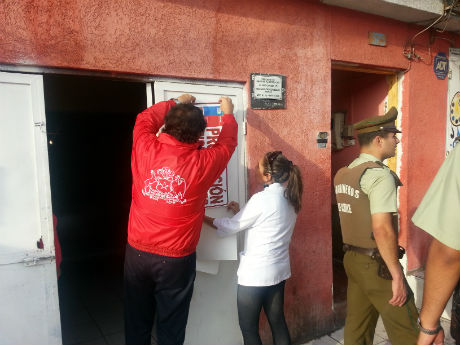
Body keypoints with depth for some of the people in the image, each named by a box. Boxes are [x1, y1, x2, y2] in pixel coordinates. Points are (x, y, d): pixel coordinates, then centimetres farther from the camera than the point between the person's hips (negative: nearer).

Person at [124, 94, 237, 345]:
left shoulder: (146, 149, -11)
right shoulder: (202, 163, -14)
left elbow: (145, 119, 12)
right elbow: (227, 143, 6)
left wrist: (174, 104, 24)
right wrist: (228, 114, 24)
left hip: (137, 252, 3)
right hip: (176, 258, -2)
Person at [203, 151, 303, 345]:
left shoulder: (262, 199, -21)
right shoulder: (289, 198, 2)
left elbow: (230, 227, -12)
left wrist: (204, 218, 0)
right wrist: (241, 212, 7)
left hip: (255, 273, -8)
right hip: (278, 270, 8)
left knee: (248, 328, 10)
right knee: (277, 322, 20)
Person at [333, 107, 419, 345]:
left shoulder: (342, 174, 9)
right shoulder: (379, 174, -17)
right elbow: (382, 228, -24)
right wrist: (397, 275, -18)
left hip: (352, 259, 8)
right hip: (377, 264, -8)